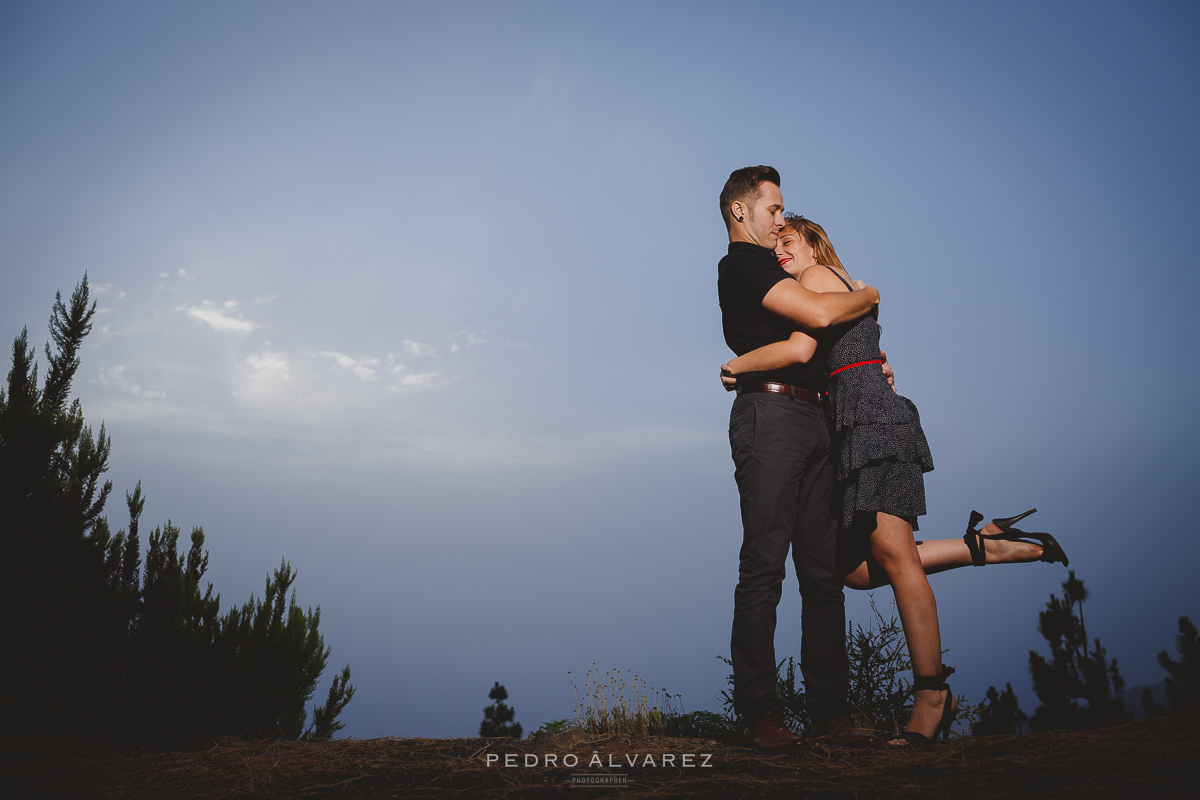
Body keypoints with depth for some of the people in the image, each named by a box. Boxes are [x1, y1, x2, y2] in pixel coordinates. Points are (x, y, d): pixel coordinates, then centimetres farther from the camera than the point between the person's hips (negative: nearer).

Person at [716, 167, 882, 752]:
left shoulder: (769, 268, 30)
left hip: (812, 418, 9)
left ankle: (829, 707, 6)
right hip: (770, 412, -9)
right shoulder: (741, 264, -1)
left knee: (823, 569, 3)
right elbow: (818, 313, -13)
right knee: (764, 566, -9)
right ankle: (759, 711, -5)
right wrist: (867, 296, 6)